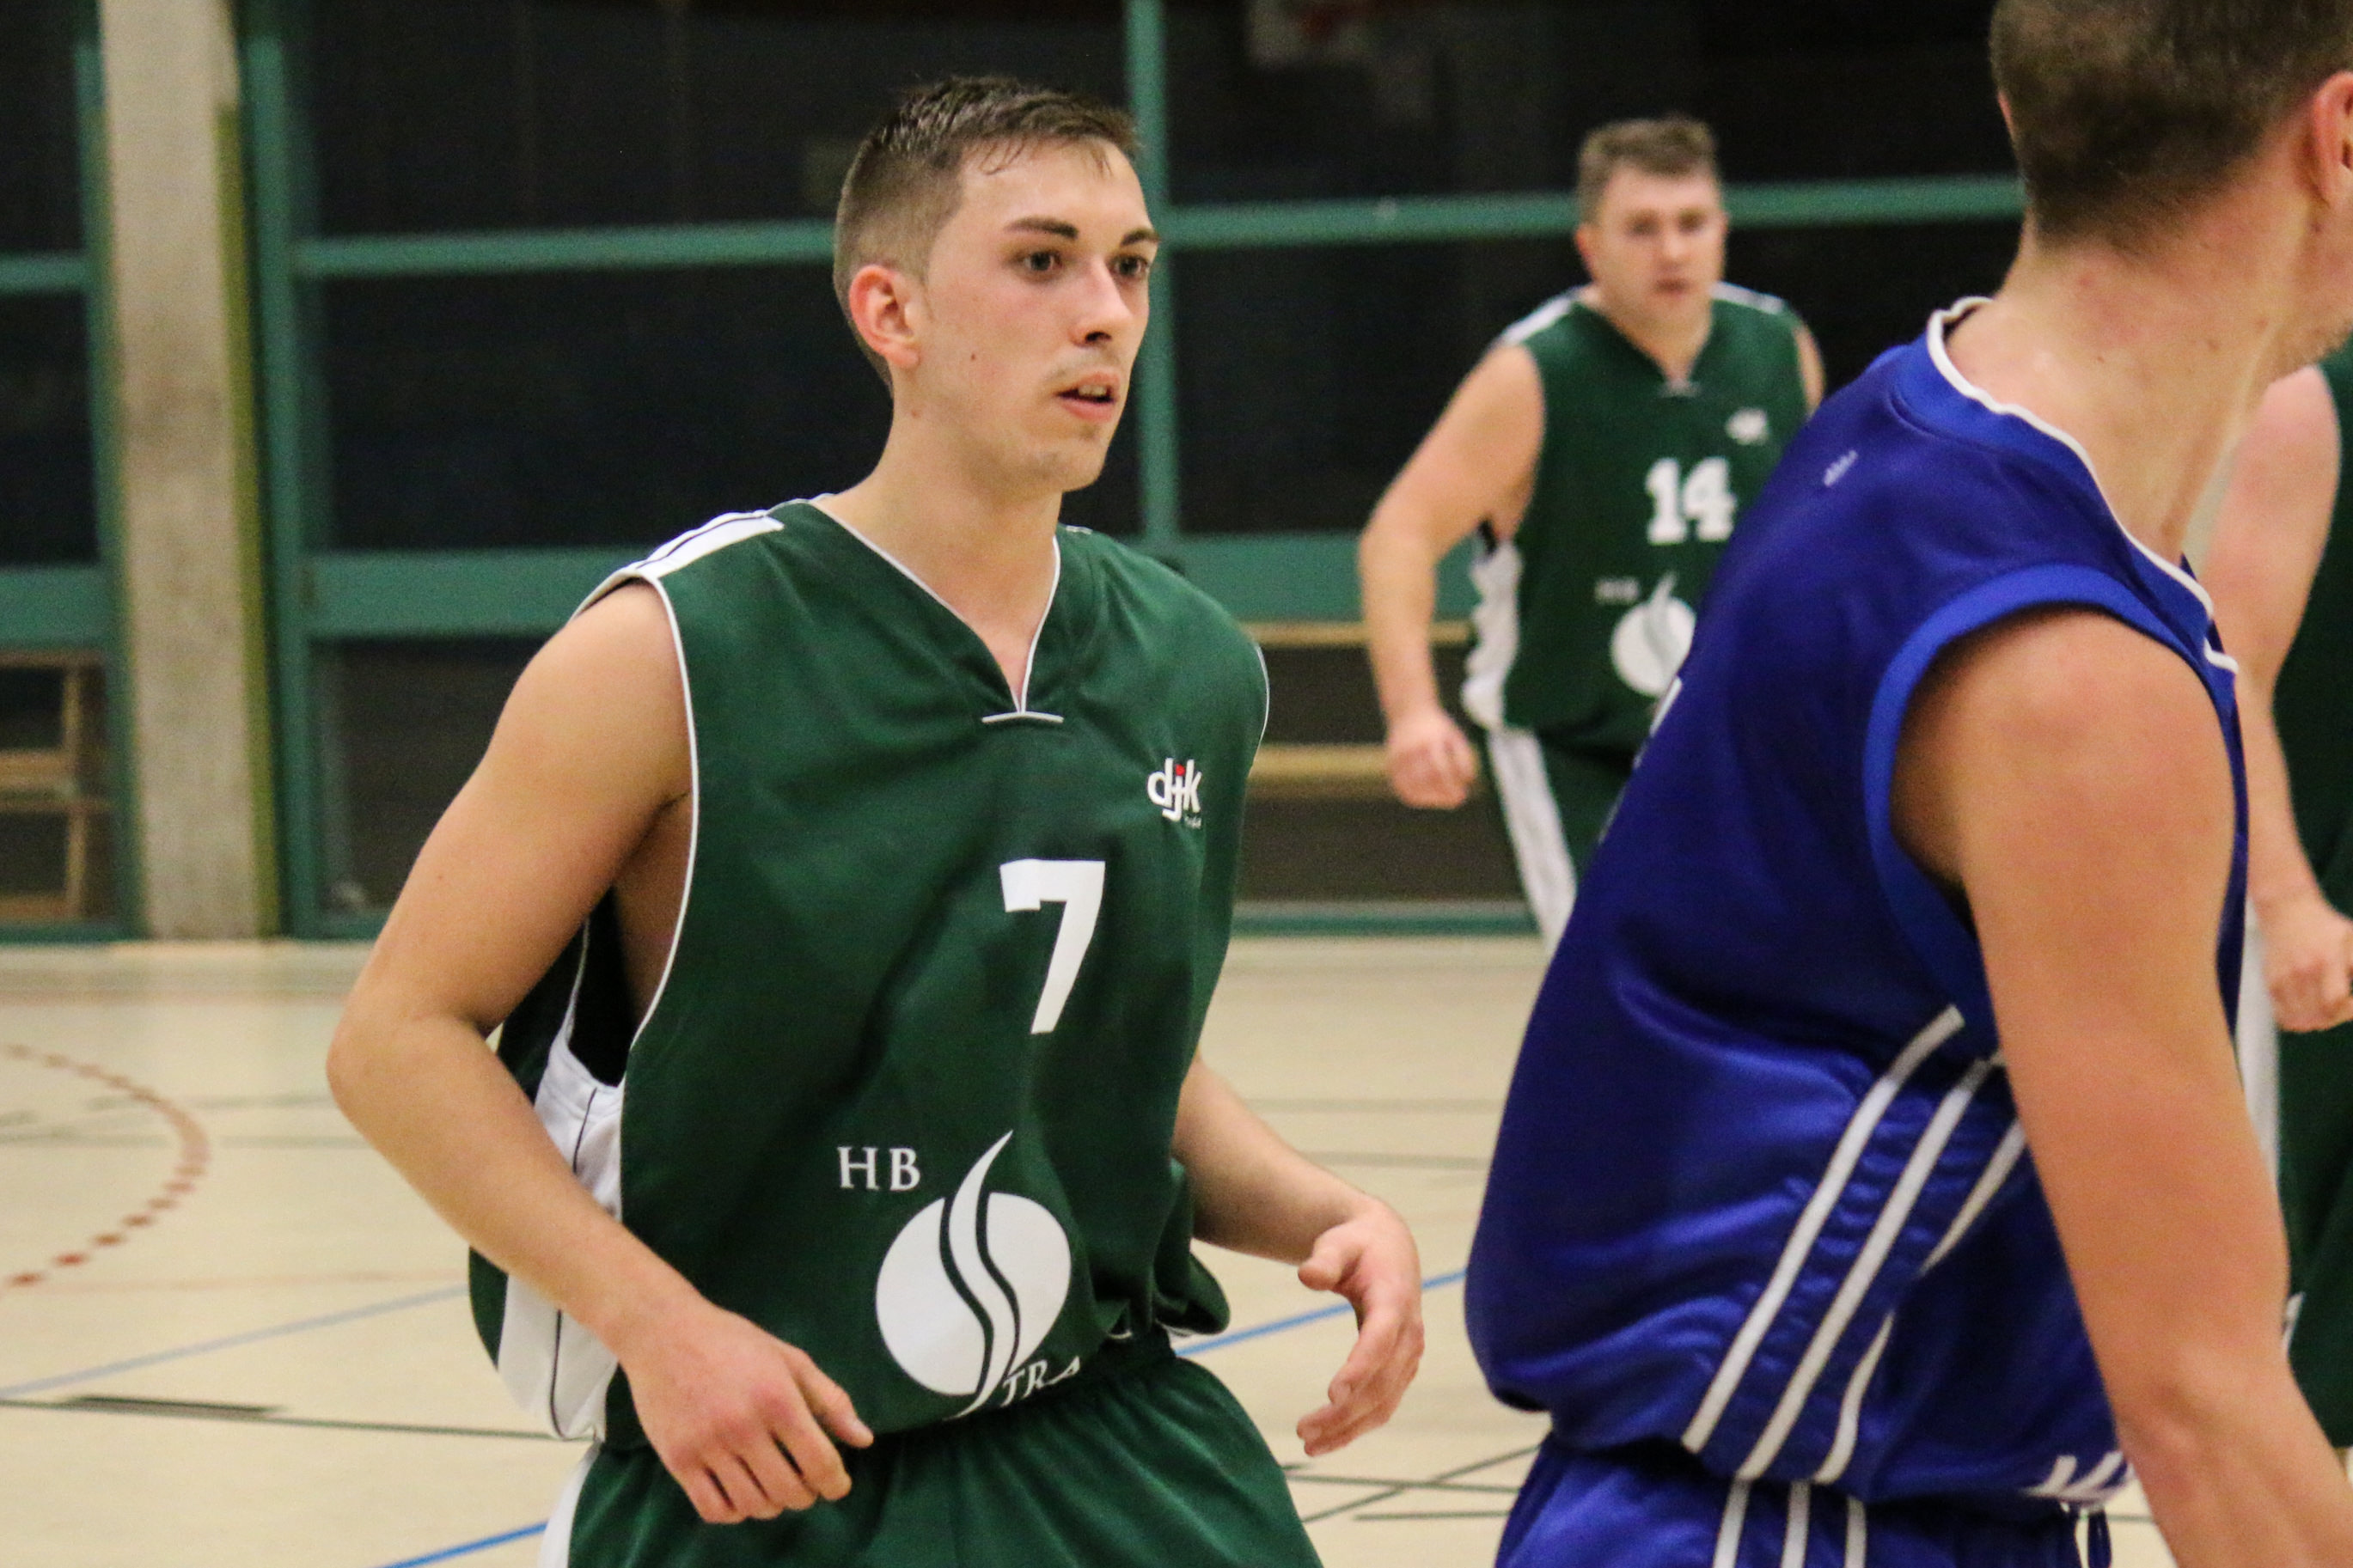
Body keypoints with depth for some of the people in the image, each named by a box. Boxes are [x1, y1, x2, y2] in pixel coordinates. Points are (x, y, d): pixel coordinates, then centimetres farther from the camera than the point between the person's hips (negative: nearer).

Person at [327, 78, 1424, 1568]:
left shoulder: (1197, 668, 4)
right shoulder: (668, 655, -12)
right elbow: (398, 1038, -9)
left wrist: (1326, 1214, 0)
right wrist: (658, 1320, -19)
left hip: (1113, 1448, 4)